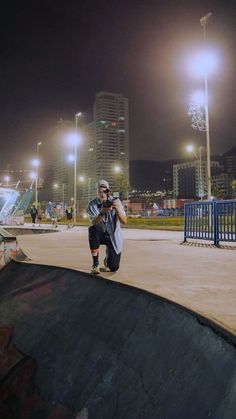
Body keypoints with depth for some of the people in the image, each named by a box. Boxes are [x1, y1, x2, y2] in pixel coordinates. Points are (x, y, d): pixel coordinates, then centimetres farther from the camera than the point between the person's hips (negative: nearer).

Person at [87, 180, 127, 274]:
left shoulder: (115, 201, -10)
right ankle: (95, 264, -21)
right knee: (92, 229, -37)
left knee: (113, 268, -9)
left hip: (113, 236, 0)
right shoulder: (92, 204, -11)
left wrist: (117, 209, -35)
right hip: (99, 233, 0)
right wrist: (102, 212, -44)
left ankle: (107, 259, 32)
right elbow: (94, 223, -26)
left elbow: (124, 221, -19)